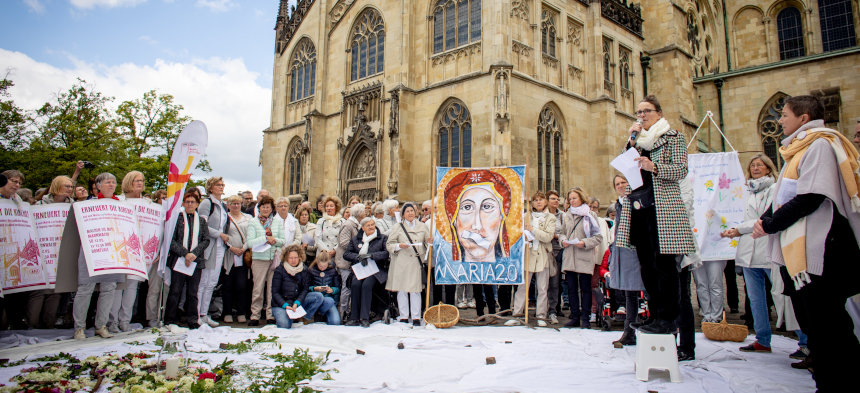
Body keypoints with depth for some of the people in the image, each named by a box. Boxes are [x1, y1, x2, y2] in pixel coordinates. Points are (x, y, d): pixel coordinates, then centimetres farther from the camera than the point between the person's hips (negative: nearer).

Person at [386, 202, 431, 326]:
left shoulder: (423, 226, 13)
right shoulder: (398, 227, 8)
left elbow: (427, 242, 15)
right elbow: (389, 245, 5)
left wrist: (429, 242, -8)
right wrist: (399, 246, -13)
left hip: (416, 262, 1)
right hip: (401, 263, 0)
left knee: (416, 290, -2)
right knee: (402, 290, 2)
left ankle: (416, 317, 5)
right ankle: (403, 316, 12)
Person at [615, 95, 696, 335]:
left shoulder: (673, 137, 6)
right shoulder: (638, 139, 22)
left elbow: (681, 170, -5)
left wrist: (654, 167, -22)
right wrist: (632, 142, 1)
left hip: (662, 207, -6)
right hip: (638, 206, 6)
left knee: (664, 264, -8)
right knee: (647, 265, 7)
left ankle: (667, 319, -1)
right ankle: (655, 315, 15)